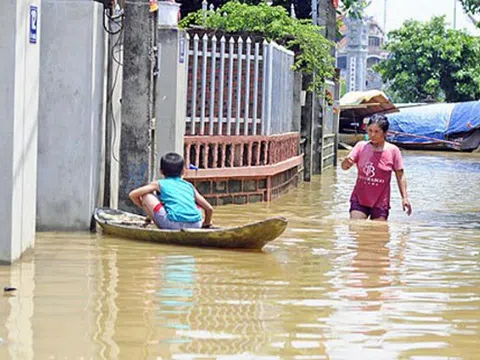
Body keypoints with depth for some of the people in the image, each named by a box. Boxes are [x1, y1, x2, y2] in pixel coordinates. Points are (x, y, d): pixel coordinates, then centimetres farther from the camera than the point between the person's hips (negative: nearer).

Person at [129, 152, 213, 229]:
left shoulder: (160, 184, 17)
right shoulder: (189, 186, 25)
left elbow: (133, 194, 14)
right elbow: (209, 208, 23)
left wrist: (145, 207, 32)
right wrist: (206, 224, 41)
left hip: (173, 224, -4)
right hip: (195, 225, 4)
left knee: (147, 195, 13)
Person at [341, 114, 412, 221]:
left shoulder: (393, 151, -4)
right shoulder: (361, 146, 0)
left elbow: (400, 175, 1)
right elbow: (344, 167, -5)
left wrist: (404, 197, -7)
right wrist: (346, 162, -30)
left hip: (380, 203, -1)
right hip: (359, 200, 1)